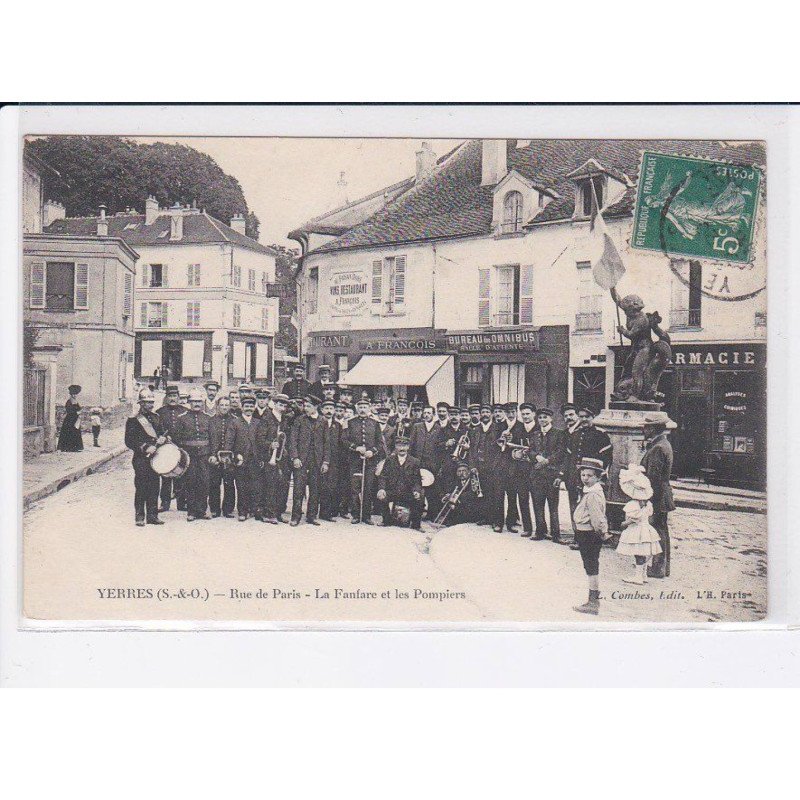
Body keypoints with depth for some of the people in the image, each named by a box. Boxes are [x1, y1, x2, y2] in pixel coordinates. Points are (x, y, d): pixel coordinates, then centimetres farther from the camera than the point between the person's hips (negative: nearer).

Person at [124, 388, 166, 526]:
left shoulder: (156, 418, 15)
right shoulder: (133, 420, -2)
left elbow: (162, 434, 21)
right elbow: (129, 442, -7)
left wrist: (162, 439, -3)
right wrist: (145, 448, -17)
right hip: (141, 459, -5)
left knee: (154, 488, 6)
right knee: (141, 489, -3)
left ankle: (152, 516, 13)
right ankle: (140, 516, 4)